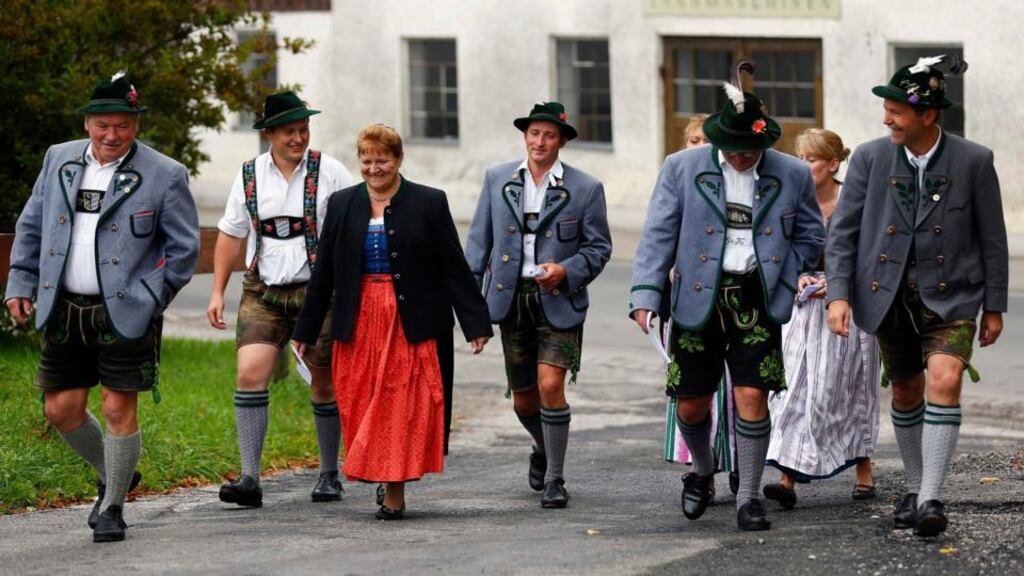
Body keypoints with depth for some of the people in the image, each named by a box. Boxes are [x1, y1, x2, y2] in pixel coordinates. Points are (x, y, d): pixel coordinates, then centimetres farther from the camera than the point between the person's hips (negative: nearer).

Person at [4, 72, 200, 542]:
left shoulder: (164, 176, -5)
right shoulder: (59, 160, 8)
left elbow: (184, 248, 0)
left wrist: (150, 301, -4)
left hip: (125, 314, -4)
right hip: (64, 311, 4)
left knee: (118, 410, -3)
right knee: (61, 410, 6)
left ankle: (112, 508, 12)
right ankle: (115, 476, 31)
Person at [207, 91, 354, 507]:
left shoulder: (329, 172, -3)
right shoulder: (249, 176, 5)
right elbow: (231, 235, 13)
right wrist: (218, 292, 9)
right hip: (263, 292, 2)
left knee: (325, 384, 7)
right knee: (250, 372, -15)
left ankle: (330, 475, 24)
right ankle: (250, 478, -16)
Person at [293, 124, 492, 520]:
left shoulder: (428, 204, 0)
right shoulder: (342, 205, 8)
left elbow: (454, 268, 0)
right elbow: (324, 273, 12)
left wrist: (475, 323, -4)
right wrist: (306, 331, 12)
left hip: (411, 323, -3)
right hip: (359, 324, 3)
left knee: (405, 407, -5)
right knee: (363, 408, 1)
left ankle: (395, 493, -2)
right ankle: (386, 482, 13)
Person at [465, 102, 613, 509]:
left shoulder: (585, 188, -2)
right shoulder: (497, 180, 6)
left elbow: (599, 247, 2)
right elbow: (479, 241, 8)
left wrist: (566, 271, -16)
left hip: (558, 301, -3)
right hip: (511, 300, 3)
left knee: (550, 385, -16)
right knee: (523, 397, 11)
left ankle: (554, 479, -4)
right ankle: (543, 449, 42)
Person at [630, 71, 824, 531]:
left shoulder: (792, 175, 3)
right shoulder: (682, 168, 0)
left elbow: (810, 236, 15)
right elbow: (657, 235, -1)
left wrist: (781, 279, 3)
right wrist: (645, 294, -11)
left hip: (757, 300, 0)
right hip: (698, 299, 0)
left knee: (751, 397, -9)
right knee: (691, 403, 5)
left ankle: (748, 498, 2)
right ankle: (702, 472, 34)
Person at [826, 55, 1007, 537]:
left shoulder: (973, 162, -8)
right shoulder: (870, 159, -3)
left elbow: (993, 238, 0)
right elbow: (842, 231, 0)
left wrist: (995, 307, 2)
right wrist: (838, 294, -11)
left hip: (950, 298, -3)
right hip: (891, 296, 3)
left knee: (945, 383, -21)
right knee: (906, 394, 13)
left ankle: (932, 500, -20)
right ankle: (914, 488, 32)